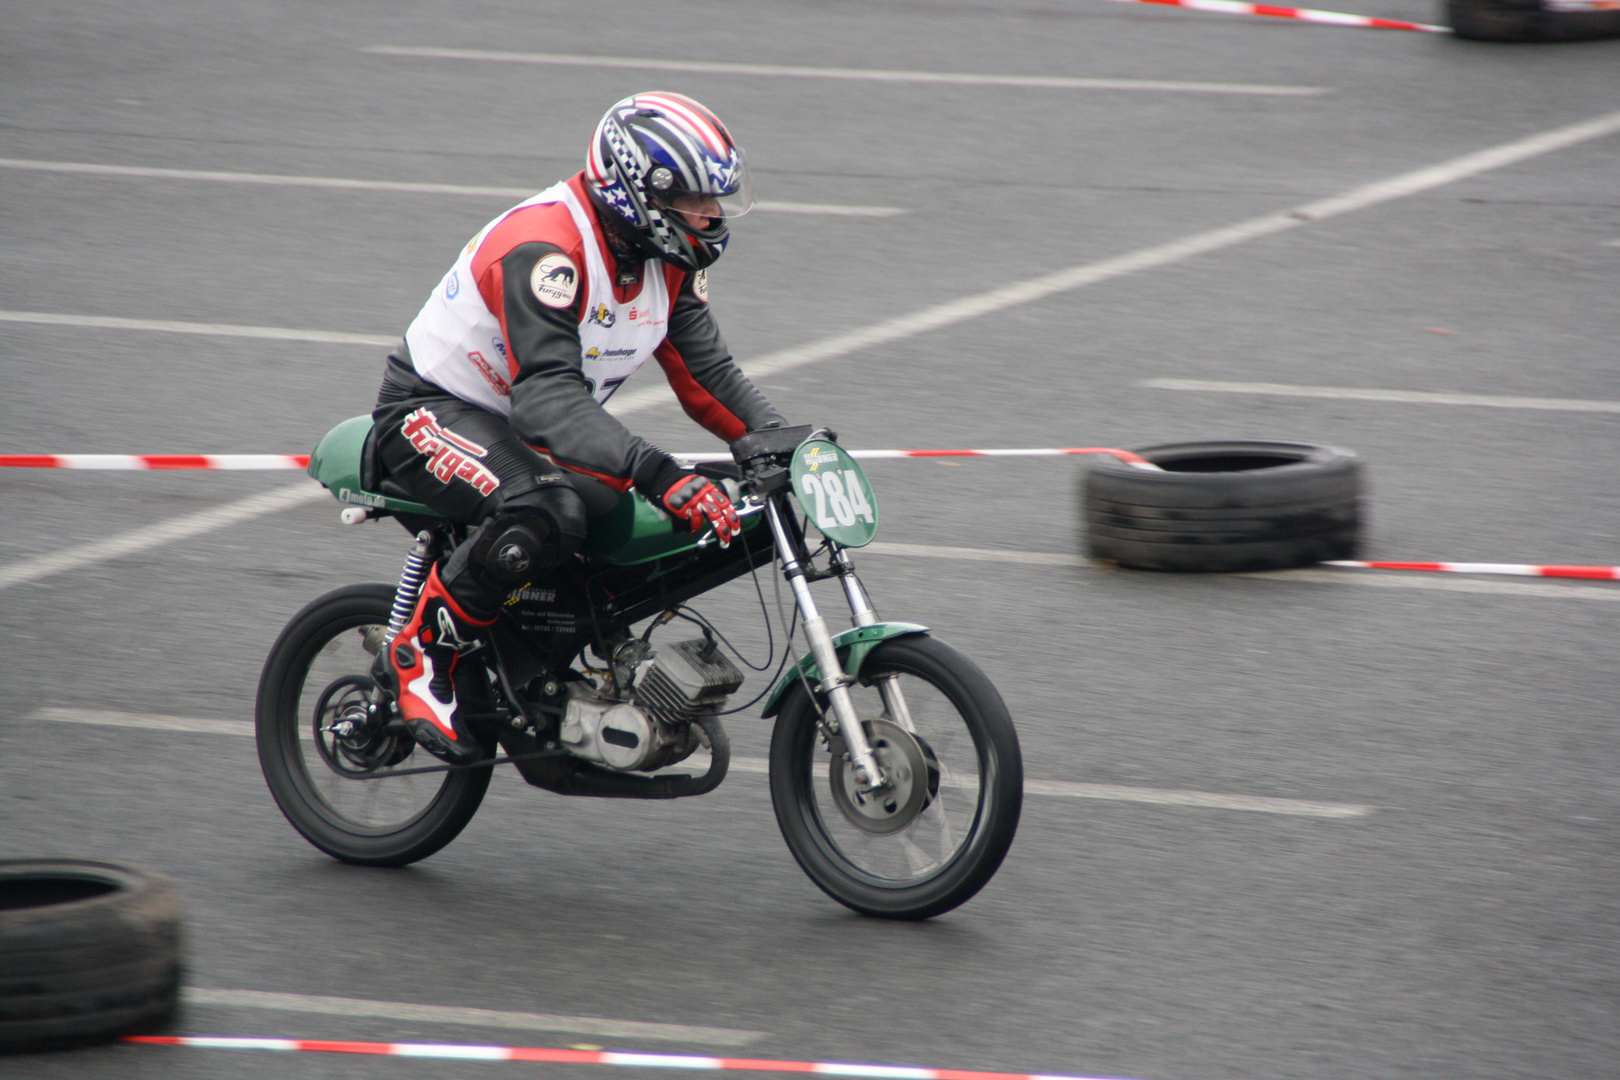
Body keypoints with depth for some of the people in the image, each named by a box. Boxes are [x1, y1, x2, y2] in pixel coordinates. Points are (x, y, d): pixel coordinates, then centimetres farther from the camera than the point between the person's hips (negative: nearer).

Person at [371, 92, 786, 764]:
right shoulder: (544, 248, -30)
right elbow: (549, 396, -39)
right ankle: (422, 654, -19)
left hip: (525, 429, 9)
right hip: (433, 412, -9)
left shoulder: (669, 261, -1)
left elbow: (707, 375, 4)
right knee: (550, 510, -37)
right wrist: (656, 474, -50)